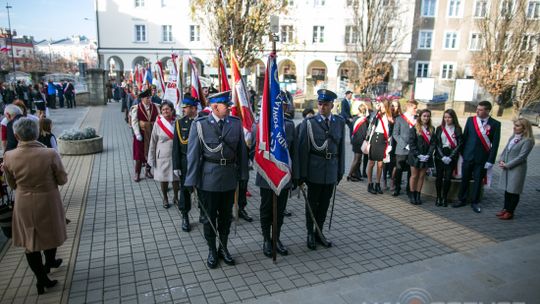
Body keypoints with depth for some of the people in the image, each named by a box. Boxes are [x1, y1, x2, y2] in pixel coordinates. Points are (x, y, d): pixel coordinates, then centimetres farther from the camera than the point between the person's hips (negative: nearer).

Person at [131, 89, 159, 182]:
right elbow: (134, 122, -12)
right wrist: (137, 134, -18)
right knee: (139, 153, 4)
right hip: (141, 134, -3)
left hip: (152, 133, 3)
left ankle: (148, 171, 29)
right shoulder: (136, 108, -9)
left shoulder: (154, 107, 0)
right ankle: (137, 173, 14)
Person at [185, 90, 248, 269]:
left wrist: (243, 175, 3)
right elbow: (193, 154, -7)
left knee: (226, 215, 16)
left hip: (229, 177, 3)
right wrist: (192, 181, -8)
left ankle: (223, 248, 36)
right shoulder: (200, 125, -9)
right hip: (208, 178, -2)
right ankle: (212, 251, 30)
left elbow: (242, 151, 3)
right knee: (209, 216, 11)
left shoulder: (236, 123, -1)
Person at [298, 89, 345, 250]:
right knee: (312, 203, 10)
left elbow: (341, 147, 7)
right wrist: (302, 174, -8)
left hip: (331, 171, 3)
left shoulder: (340, 122, 3)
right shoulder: (308, 123, -8)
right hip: (315, 170, -3)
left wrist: (340, 171, 7)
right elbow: (303, 149, -8)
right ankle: (310, 234, 27)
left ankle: (319, 233, 31)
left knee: (325, 203, 14)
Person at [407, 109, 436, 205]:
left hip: (426, 157, 3)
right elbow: (411, 143, -8)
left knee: (422, 176, 7)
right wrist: (418, 155, -15)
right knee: (414, 176, 3)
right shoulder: (414, 128, -3)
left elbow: (433, 143, 3)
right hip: (415, 156, -3)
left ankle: (418, 195, 14)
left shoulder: (432, 129, 7)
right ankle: (412, 196, 11)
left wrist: (428, 155, -10)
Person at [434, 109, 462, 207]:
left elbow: (460, 144, -1)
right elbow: (437, 143, 1)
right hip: (440, 156, 1)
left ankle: (445, 197, 11)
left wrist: (450, 157, -9)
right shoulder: (439, 128, 5)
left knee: (448, 178, -2)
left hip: (452, 157, -1)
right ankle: (438, 197, 11)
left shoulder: (457, 129, 3)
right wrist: (442, 156, -9)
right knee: (439, 177, 1)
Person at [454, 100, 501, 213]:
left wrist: (490, 160, -9)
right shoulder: (470, 120, 0)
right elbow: (464, 137, 4)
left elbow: (495, 144, -6)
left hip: (482, 158, -2)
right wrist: (462, 153, 3)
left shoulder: (495, 124, -6)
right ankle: (462, 200, 24)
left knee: (478, 180, 8)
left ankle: (475, 202, 22)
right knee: (464, 179, 10)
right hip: (468, 156, 2)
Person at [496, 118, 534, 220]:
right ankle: (505, 209, 28)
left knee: (514, 191, 3)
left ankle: (510, 212, 13)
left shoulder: (527, 140, -15)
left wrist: (507, 165, -16)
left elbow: (521, 157, -18)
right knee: (507, 189, 16)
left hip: (517, 169, -7)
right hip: (506, 168, 7)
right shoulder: (512, 137, 8)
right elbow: (505, 149, 14)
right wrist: (501, 160, -3)